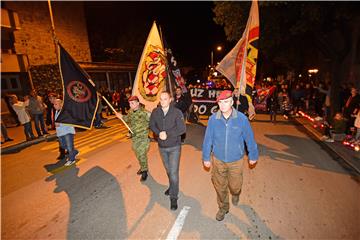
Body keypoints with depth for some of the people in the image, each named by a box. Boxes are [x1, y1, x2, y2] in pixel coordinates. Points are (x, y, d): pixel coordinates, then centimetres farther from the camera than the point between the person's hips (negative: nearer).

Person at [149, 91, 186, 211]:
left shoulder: (177, 112, -17)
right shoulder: (155, 112, -6)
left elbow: (182, 129, -19)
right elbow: (152, 125, 2)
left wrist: (167, 134, -24)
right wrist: (159, 133, -17)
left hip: (174, 147, -4)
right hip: (162, 147, 4)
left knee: (174, 172, -2)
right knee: (168, 170, 22)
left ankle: (174, 197, 16)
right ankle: (172, 187, 48)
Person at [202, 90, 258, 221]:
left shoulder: (241, 118, -16)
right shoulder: (213, 119, -15)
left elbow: (249, 138, -4)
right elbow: (208, 139, -5)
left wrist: (253, 156, 6)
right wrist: (206, 157, 2)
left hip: (236, 160, -1)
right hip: (218, 160, 1)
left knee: (235, 186, 16)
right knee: (220, 186, 17)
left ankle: (235, 194, 55)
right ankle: (223, 208, 46)